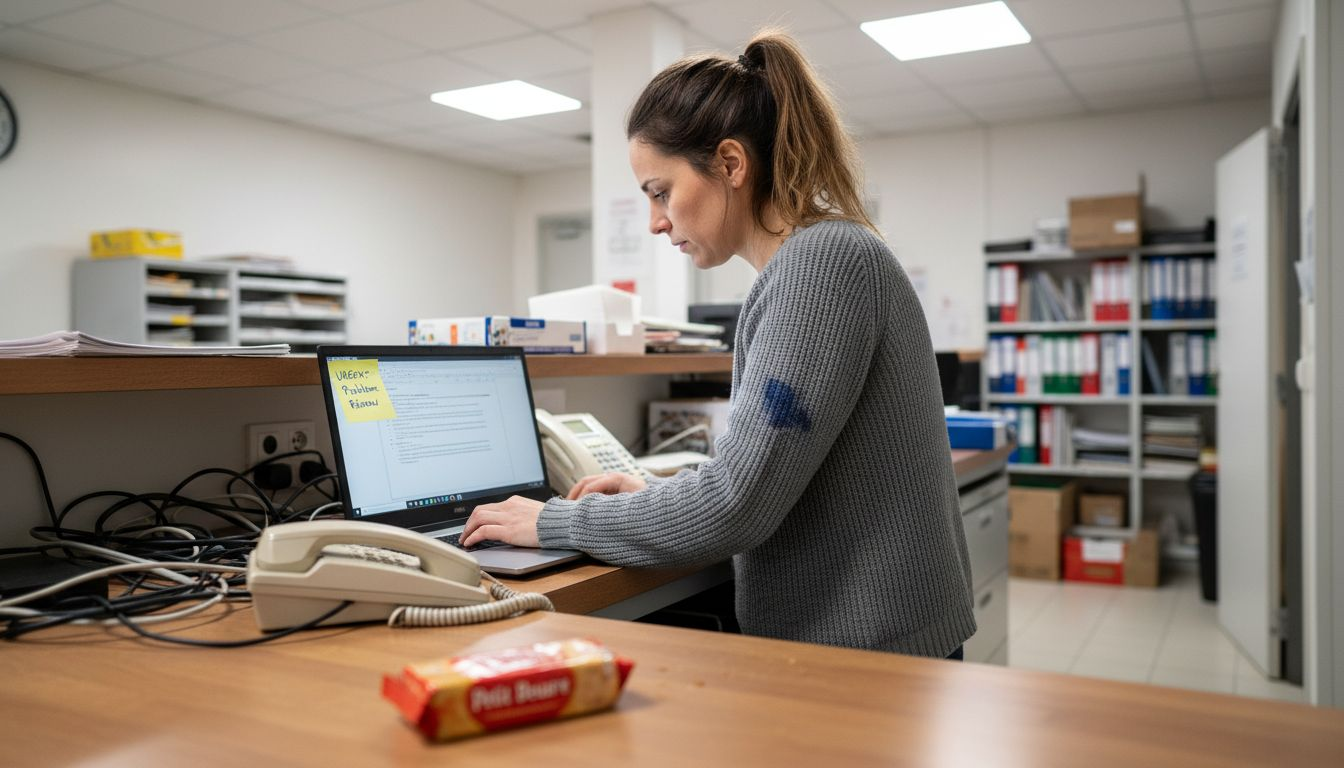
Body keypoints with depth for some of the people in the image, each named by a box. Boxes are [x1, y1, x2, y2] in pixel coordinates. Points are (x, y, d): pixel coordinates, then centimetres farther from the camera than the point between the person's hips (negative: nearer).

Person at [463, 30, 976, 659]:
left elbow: (738, 503, -23)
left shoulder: (825, 259, -19)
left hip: (864, 651, -8)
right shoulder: (808, 262, 10)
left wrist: (556, 523, -12)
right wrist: (658, 494, 6)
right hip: (831, 633, 8)